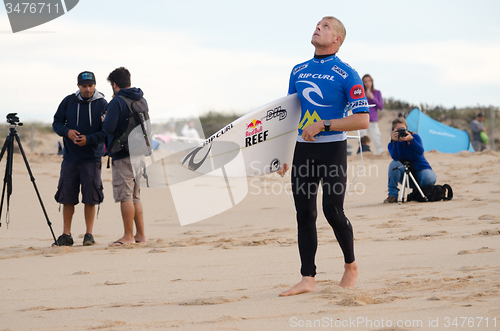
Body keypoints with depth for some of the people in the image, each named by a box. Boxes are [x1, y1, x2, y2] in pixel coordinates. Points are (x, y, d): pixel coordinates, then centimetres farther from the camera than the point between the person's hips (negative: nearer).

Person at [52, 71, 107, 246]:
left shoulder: (102, 104, -3)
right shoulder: (68, 102, 4)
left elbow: (107, 132, -6)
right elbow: (56, 123, 9)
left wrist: (89, 139, -20)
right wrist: (67, 132, -12)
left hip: (92, 158, -2)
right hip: (70, 157, 2)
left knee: (90, 197, -2)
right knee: (67, 197, 4)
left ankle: (89, 234, 6)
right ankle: (66, 235, 11)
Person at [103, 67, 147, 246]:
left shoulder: (117, 101, -13)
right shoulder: (141, 101, 12)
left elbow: (109, 128, -21)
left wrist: (104, 120, 2)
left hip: (122, 156, -8)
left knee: (125, 196, -5)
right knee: (135, 196, 14)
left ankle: (128, 236, -4)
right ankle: (140, 235, 15)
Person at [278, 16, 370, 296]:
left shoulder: (346, 75, -6)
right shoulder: (298, 71, 12)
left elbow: (363, 120, -12)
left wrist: (323, 125, -17)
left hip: (333, 148, -5)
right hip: (303, 149, 5)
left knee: (333, 211, -10)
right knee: (304, 214, 0)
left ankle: (351, 265, 14)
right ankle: (308, 279, 1)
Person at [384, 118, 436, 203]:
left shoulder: (415, 136, -5)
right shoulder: (392, 145, -2)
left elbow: (420, 152, -25)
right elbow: (395, 158, -25)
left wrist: (411, 139, -38)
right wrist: (395, 142, -34)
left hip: (421, 169, -1)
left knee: (430, 179, -36)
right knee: (394, 164, -29)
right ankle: (393, 195, -21)